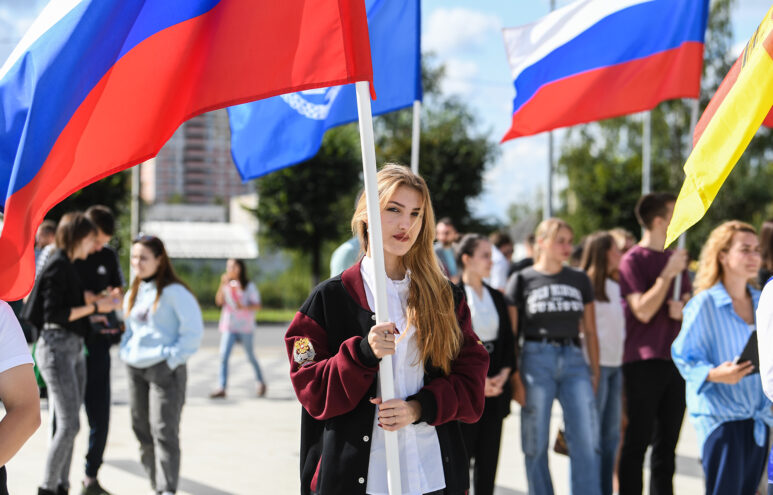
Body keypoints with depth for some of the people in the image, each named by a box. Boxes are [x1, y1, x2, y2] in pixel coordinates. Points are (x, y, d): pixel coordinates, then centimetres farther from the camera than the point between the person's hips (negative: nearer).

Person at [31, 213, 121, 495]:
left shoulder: (67, 265, 15)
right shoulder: (57, 266, -12)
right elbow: (53, 315, -18)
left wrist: (101, 304, 11)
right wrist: (93, 307, -15)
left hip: (74, 349, 9)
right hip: (57, 347, -9)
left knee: (70, 424, 10)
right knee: (68, 424, -9)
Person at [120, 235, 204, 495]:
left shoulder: (173, 292, -9)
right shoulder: (133, 294, 14)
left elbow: (193, 332, -10)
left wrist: (172, 357, -15)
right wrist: (125, 350, 10)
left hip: (165, 369, -7)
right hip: (135, 370, 7)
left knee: (164, 432, -11)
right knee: (142, 432, 10)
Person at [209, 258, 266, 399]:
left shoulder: (249, 286, 1)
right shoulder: (227, 285, 9)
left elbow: (257, 306, -2)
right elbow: (219, 301, -3)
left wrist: (244, 307, -19)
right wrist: (222, 285, -14)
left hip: (245, 327, -2)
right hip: (228, 326, 2)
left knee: (250, 356, 8)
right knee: (223, 356, -12)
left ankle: (261, 383, 29)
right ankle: (222, 388, -14)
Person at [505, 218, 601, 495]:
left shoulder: (580, 280, 13)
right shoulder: (522, 280, 4)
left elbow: (589, 330, 15)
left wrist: (595, 370, 9)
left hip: (573, 360, 2)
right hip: (536, 359, -2)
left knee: (586, 440, -7)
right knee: (536, 443, 3)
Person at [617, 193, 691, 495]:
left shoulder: (676, 259, 14)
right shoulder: (633, 260, -8)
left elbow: (689, 304, 21)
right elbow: (643, 311, -16)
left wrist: (683, 309, -2)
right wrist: (668, 274, -19)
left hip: (676, 360, 7)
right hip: (643, 362, -7)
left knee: (667, 441, 10)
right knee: (638, 440, -4)